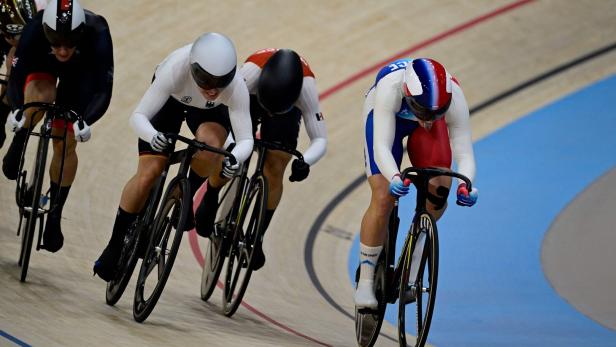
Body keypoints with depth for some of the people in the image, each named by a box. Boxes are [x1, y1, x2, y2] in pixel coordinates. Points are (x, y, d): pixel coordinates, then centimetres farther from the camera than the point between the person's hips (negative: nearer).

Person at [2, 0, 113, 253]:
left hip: (81, 72, 0)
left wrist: (84, 121, -54)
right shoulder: (34, 31, -38)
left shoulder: (97, 35, -39)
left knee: (66, 144, -5)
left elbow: (102, 92, -39)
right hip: (41, 66, 0)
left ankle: (54, 217, 9)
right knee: (41, 97, -35)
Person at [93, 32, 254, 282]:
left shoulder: (236, 87, -38)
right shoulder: (177, 70, -42)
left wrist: (234, 159, -58)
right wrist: (152, 136, -61)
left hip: (212, 112, 0)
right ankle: (115, 247, 6)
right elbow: (138, 116, -39)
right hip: (171, 99, 0)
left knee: (210, 145, -35)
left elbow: (246, 139, -35)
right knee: (148, 174, -12)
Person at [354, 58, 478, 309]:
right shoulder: (390, 87, -44)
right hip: (386, 117, -2)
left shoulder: (454, 98, -37)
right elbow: (381, 146, -46)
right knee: (383, 198, -17)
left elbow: (464, 153, -35)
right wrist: (394, 177, -66)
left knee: (440, 186, -20)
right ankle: (365, 281, -5)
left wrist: (465, 184, -56)